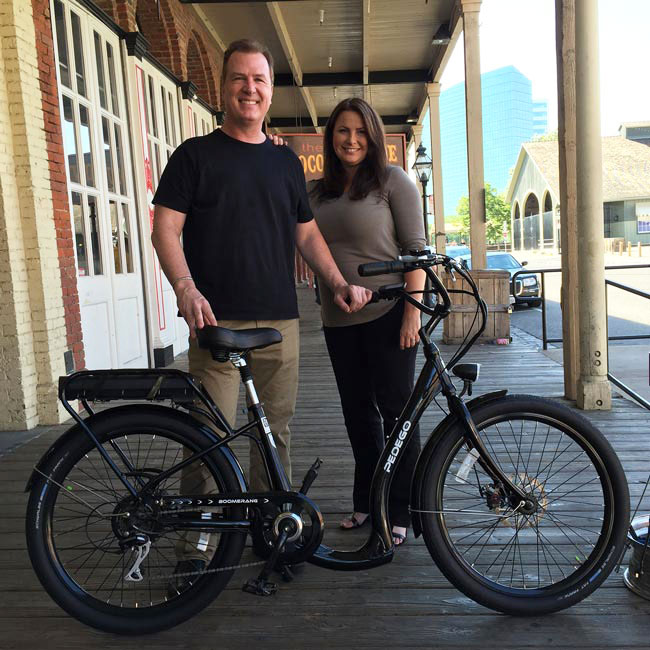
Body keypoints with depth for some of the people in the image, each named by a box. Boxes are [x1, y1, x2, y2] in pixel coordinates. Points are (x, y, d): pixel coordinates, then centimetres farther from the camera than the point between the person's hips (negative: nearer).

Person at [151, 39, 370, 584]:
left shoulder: (286, 162, 18)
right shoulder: (196, 155, 6)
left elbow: (307, 233, 20)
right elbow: (166, 229, -1)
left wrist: (340, 284, 6)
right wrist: (187, 289, -17)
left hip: (280, 320, 4)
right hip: (218, 320, -4)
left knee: (277, 430, 8)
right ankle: (196, 540, 8)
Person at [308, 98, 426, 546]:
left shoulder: (393, 180, -2)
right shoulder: (317, 191, 12)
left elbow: (416, 248, -7)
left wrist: (412, 311, -16)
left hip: (387, 314, -5)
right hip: (339, 320, 5)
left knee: (395, 412, 1)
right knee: (358, 413, 13)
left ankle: (401, 512, 14)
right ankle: (366, 501, 29)